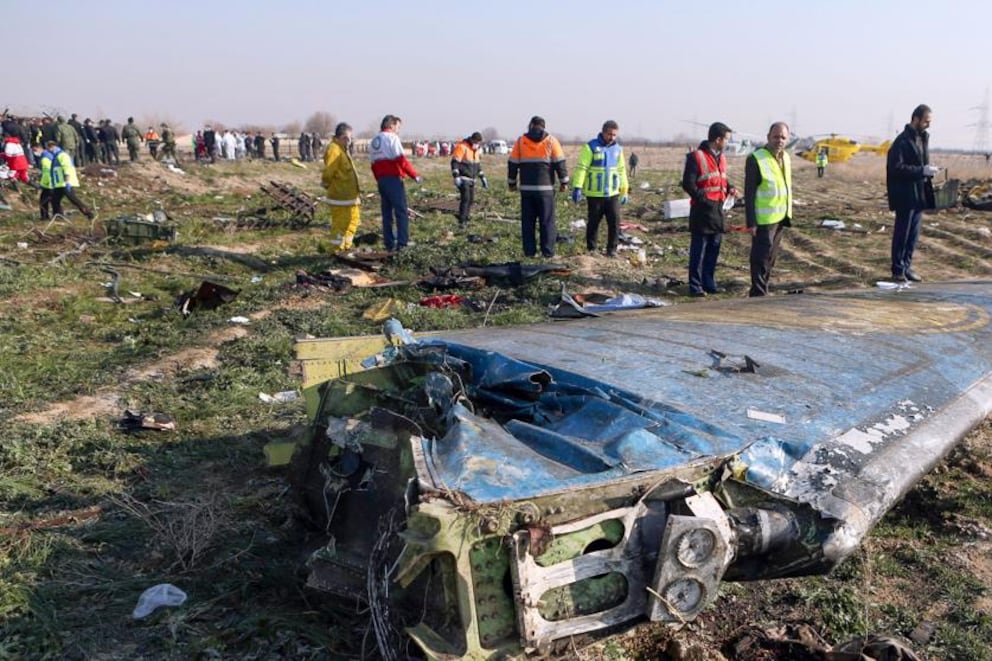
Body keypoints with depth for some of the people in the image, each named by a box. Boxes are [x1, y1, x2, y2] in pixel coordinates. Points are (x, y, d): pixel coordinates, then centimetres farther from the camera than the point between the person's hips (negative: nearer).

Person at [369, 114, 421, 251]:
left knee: (386, 213, 11)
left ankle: (389, 244, 12)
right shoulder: (392, 138, -8)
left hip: (381, 180, 8)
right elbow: (401, 160, -16)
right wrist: (415, 176, -10)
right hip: (393, 179, -8)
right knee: (401, 211, -4)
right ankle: (402, 243, -9)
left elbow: (373, 164, 17)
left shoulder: (373, 141, 17)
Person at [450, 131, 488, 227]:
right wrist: (456, 176, -27)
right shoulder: (462, 147, -12)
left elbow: (478, 164, 25)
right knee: (465, 198, -17)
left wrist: (482, 177, 22)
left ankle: (465, 220, 15)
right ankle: (461, 221, -16)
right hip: (463, 179, -8)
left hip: (471, 179, 8)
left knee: (471, 200, 7)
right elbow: (455, 162, -17)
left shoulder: (476, 149, 14)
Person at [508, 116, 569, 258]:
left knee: (528, 221, 7)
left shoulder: (520, 141, 6)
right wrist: (564, 182, 6)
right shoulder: (551, 141, 2)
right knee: (547, 221, 3)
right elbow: (560, 163, 0)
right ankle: (548, 251, 0)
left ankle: (529, 251, 6)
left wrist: (511, 183, 16)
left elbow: (512, 163, 7)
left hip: (526, 188, 2)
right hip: (546, 188, -1)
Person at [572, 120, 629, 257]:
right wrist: (577, 187, -20)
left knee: (615, 222, -1)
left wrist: (624, 190, 19)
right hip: (594, 194, -4)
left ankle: (612, 249, 11)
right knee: (593, 222, 5)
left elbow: (621, 170, 19)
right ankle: (591, 249, 17)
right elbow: (581, 168, -11)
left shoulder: (617, 149, 12)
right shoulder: (591, 147, -6)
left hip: (613, 193, 4)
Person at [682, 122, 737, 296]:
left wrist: (729, 188, 6)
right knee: (698, 251, -1)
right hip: (702, 210, -8)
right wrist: (704, 198, -19)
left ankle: (709, 283, 22)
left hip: (718, 210, 8)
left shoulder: (721, 157, 14)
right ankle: (695, 286, 6)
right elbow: (688, 184, -14)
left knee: (714, 249, 12)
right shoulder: (696, 157, -11)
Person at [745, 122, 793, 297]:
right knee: (761, 257, -4)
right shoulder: (756, 159, -14)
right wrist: (751, 222, -19)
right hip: (764, 220, -8)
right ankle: (759, 294, 4)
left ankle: (760, 291, 26)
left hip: (780, 218, 8)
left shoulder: (786, 158, 9)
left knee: (771, 257, 15)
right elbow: (749, 193, -16)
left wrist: (788, 214, 15)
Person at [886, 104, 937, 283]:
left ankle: (906, 266, 19)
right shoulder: (902, 141, -13)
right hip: (905, 196, -8)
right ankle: (898, 270, 7)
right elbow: (896, 168, -20)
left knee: (914, 234, 11)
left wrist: (928, 171, 2)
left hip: (919, 194, 8)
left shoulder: (923, 138, 13)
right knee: (902, 233, -1)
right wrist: (922, 171, -22)